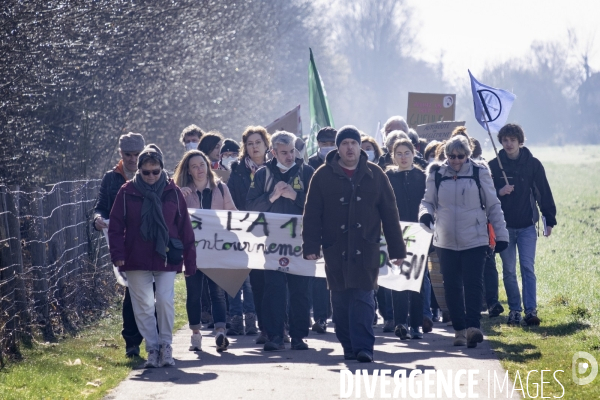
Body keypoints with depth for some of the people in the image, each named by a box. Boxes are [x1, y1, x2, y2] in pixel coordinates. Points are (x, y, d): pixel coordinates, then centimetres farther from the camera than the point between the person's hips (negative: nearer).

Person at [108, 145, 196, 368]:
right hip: (137, 260, 1)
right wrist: (118, 254, -8)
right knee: (143, 306, 3)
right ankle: (152, 349, 12)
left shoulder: (172, 192, 2)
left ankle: (166, 345, 7)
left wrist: (189, 261, 3)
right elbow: (116, 226, 3)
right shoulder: (127, 192, 0)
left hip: (166, 259, -1)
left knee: (165, 301, -9)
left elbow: (185, 228, 5)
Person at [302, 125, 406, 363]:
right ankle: (349, 346, 13)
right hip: (335, 248, 1)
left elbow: (390, 214, 7)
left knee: (363, 297, -9)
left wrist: (397, 249, 5)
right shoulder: (323, 176, 4)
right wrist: (311, 246, -8)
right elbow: (312, 214, 2)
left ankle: (363, 347, -12)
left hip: (366, 248, -1)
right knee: (341, 299, 5)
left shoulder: (375, 175, 6)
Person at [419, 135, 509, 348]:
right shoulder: (436, 174, 3)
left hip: (475, 240, -2)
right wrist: (425, 213, -13)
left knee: (473, 283, -12)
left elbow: (493, 206, 5)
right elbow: (428, 201, 11)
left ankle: (472, 326, -18)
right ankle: (459, 329, 13)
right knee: (452, 286, 6)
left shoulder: (479, 173, 0)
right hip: (446, 241, 2)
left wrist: (501, 234, 4)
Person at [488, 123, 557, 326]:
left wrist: (550, 220, 1)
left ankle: (531, 310, -11)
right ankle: (514, 310, 12)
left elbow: (544, 193, 3)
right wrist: (499, 192, -17)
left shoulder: (533, 164, 0)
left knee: (528, 268, -8)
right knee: (508, 270, 5)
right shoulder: (493, 165, 1)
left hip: (527, 225, -1)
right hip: (504, 226, 1)